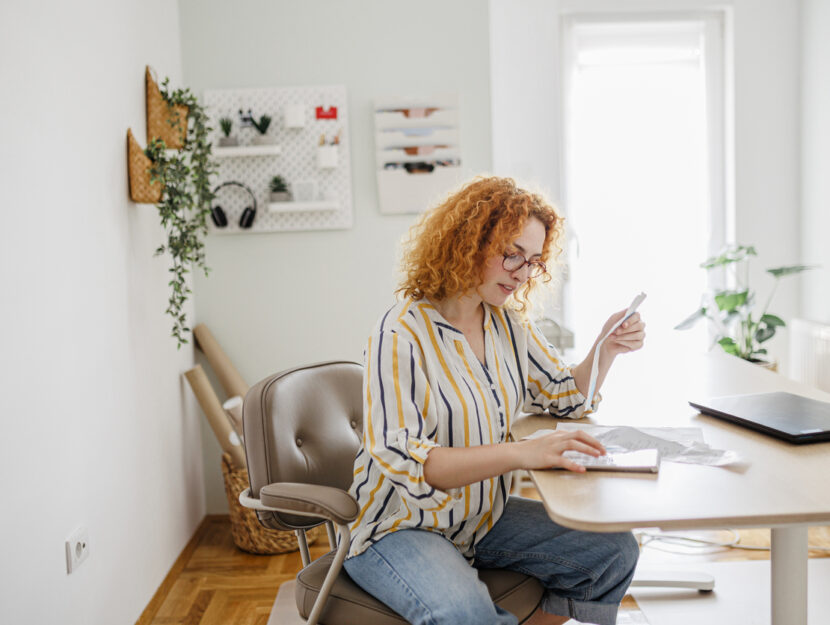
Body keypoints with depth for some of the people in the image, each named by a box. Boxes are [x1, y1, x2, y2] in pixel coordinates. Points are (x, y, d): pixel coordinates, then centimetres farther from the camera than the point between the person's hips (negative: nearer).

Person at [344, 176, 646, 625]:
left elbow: (567, 399, 14)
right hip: (401, 528, -7)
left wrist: (606, 348, -6)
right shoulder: (402, 334, -19)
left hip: (485, 516, 8)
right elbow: (404, 460, -28)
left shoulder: (508, 324, 5)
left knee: (614, 553, -6)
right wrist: (522, 454, -37)